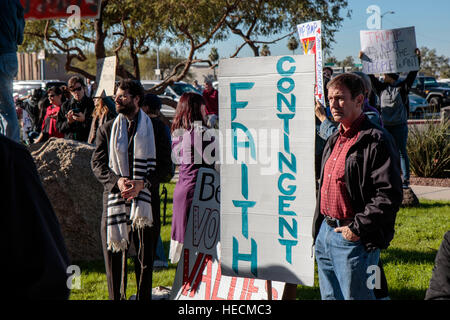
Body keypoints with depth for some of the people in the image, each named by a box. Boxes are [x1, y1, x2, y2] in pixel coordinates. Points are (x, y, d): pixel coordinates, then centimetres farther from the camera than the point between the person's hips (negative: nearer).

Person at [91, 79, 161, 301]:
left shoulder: (154, 129, 4)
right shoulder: (106, 129, 10)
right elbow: (97, 163, 5)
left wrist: (142, 183, -15)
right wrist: (117, 181, -13)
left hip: (145, 197, -1)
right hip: (114, 197, 1)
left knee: (145, 255, 3)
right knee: (114, 253, 4)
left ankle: (144, 297, 15)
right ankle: (116, 296, 15)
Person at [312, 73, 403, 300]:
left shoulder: (376, 140, -14)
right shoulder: (335, 140, 15)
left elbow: (389, 195, -19)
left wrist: (357, 228, -19)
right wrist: (320, 228, 16)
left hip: (354, 240, -9)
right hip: (325, 234, 9)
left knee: (355, 296, 0)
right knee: (330, 297, 17)